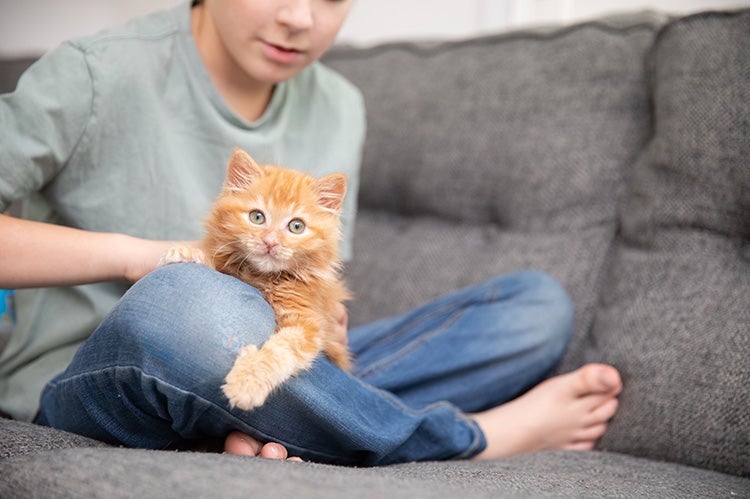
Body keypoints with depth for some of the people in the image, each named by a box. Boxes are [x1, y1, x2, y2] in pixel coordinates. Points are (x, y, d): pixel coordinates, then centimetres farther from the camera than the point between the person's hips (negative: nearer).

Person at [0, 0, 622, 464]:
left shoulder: (338, 109, 4)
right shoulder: (98, 76, -12)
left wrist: (261, 410, -18)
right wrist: (140, 256, -25)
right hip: (89, 388, -4)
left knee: (538, 304, -5)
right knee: (182, 301, -43)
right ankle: (477, 439, -19)